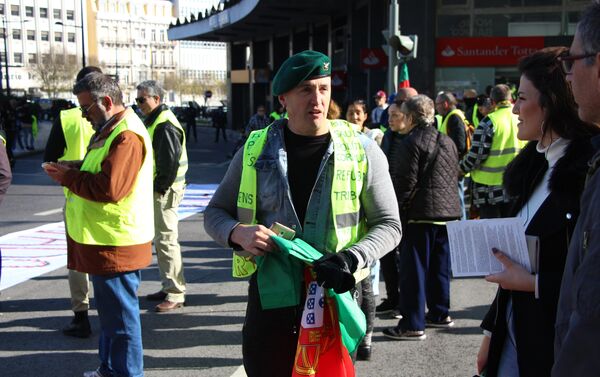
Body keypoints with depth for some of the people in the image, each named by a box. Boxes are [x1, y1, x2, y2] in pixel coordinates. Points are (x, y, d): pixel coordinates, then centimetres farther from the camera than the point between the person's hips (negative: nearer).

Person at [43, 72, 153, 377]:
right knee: (110, 310, 21)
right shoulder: (111, 129, 15)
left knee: (120, 314, 0)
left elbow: (109, 188, -26)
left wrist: (69, 177, -13)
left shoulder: (127, 136, -20)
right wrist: (74, 169, 5)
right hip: (106, 240, 11)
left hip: (116, 244, -11)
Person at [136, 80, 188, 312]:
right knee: (161, 239, 17)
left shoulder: (165, 125, -17)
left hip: (165, 191, -11)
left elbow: (170, 161, -23)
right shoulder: (153, 121, 16)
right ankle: (169, 287, 27)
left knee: (166, 240, -8)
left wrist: (160, 188, -18)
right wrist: (156, 188, 16)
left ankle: (175, 294, -3)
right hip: (157, 189, 11)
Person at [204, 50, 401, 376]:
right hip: (270, 300, 1)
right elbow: (215, 213, 10)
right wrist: (238, 233, -13)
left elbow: (389, 225, 1)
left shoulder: (362, 151, -2)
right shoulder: (256, 150, 3)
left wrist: (352, 258, -18)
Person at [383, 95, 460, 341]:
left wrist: (396, 212, -9)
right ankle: (439, 313, 28)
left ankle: (412, 325, -2)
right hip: (447, 211, 8)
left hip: (421, 213, -8)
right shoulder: (447, 142, 14)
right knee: (439, 266, 18)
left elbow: (406, 182, -15)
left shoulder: (412, 142, -11)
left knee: (413, 268, -4)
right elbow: (455, 175, 18)